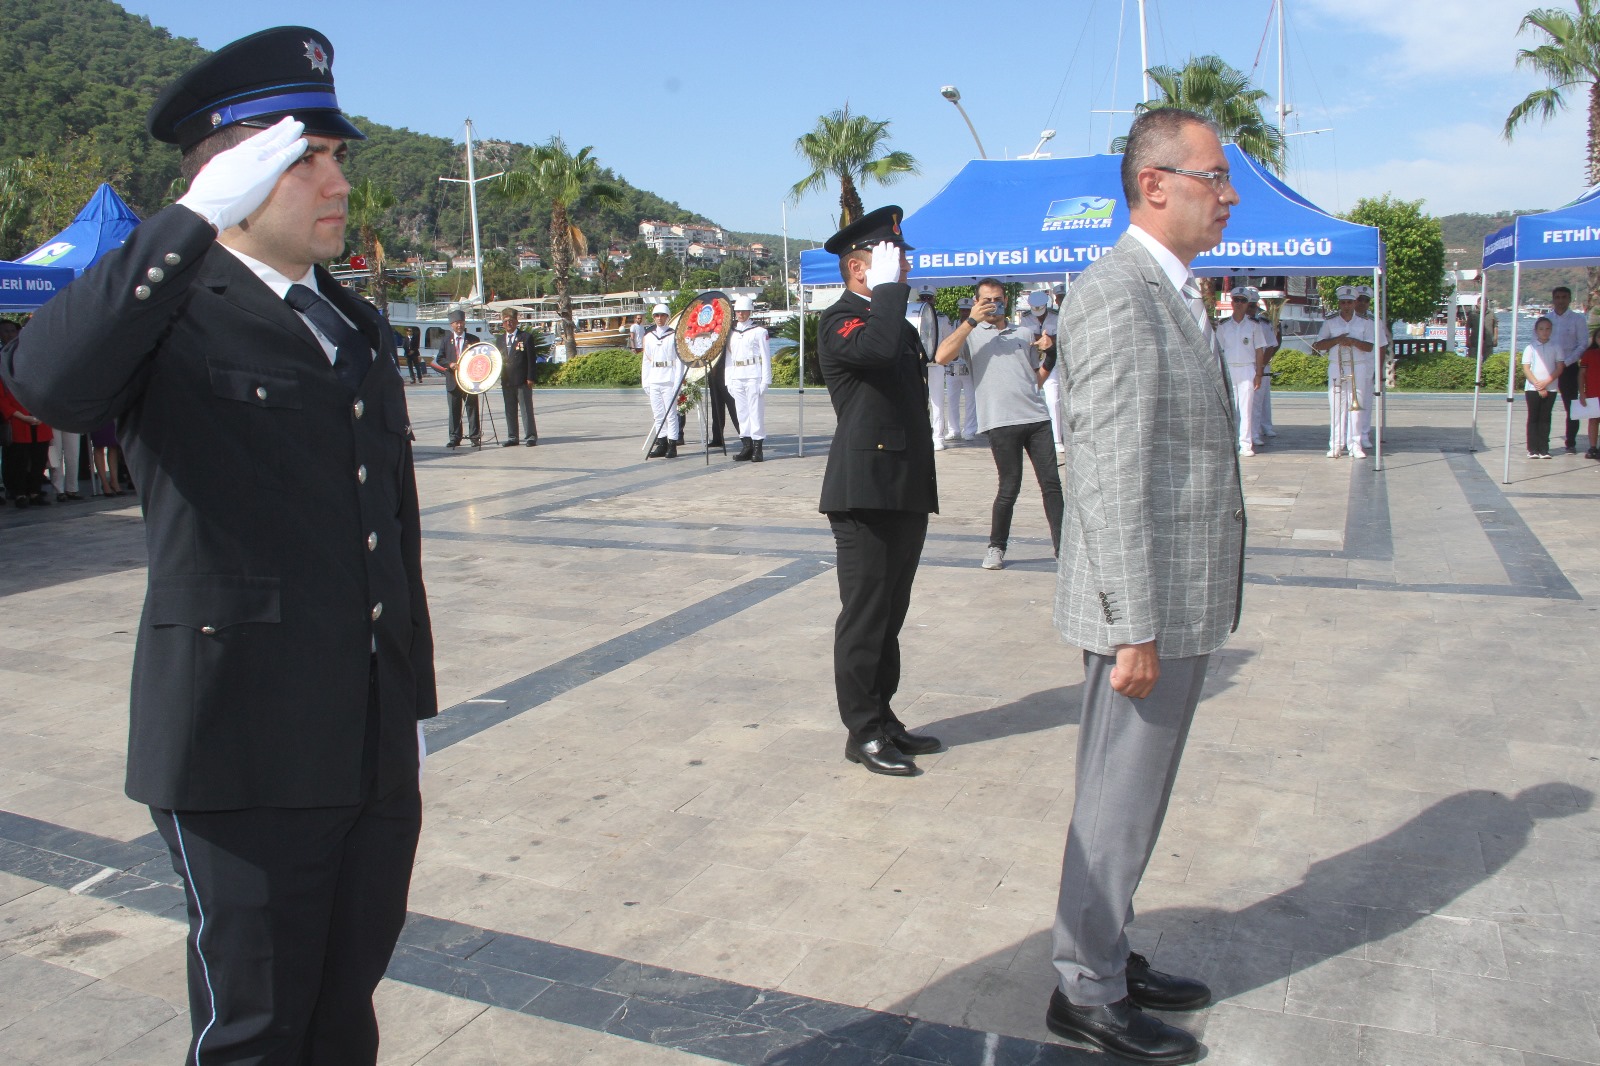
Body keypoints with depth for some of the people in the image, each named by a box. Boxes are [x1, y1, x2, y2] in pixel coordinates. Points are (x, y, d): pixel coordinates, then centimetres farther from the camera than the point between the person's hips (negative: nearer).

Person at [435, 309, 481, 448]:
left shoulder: (473, 339, 5)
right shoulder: (446, 340, 10)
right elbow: (439, 358, 8)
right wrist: (449, 364, -11)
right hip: (453, 380, 2)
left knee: (472, 409, 0)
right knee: (454, 411, 5)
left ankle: (475, 437, 3)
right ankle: (455, 438, 11)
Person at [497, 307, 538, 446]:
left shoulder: (526, 337, 1)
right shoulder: (499, 339, 16)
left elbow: (531, 359, -4)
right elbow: (497, 359, 17)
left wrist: (530, 378, -10)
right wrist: (500, 376, 3)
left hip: (522, 381, -5)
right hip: (506, 381, 5)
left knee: (526, 409, -3)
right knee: (510, 411, 8)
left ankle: (531, 436, 2)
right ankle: (512, 437, 14)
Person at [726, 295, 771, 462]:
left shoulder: (759, 331, 2)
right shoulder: (731, 334, 16)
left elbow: (766, 357, -1)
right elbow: (728, 358, 17)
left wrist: (765, 380, -8)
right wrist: (729, 380, 10)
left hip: (754, 377, -5)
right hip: (737, 378, 5)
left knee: (756, 412, -6)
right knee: (741, 412, 4)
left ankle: (758, 448, -5)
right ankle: (746, 447, 8)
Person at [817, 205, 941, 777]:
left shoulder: (900, 324, 20)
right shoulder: (840, 320, -8)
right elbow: (879, 348, -33)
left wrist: (925, 490, 26)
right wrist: (889, 287, -17)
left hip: (907, 493, 9)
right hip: (864, 493, -9)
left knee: (890, 614, 14)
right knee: (864, 616, -2)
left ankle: (883, 716, 24)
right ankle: (863, 731, 7)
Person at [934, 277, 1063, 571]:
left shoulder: (1025, 333, 21)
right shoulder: (972, 334, 7)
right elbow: (941, 357, -13)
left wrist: (1047, 353, 6)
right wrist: (972, 320, -11)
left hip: (1037, 417, 4)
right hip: (1001, 421, -4)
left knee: (1051, 482, 2)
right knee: (1009, 486, -1)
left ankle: (1061, 544, 8)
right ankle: (996, 546, 14)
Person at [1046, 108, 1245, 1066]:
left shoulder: (1174, 295, 15)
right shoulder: (1118, 298, -18)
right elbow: (1110, 476, -22)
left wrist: (1176, 615, 18)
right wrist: (1134, 627, -22)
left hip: (1183, 603, 10)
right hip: (1149, 608, -10)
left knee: (1134, 797, 19)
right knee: (1119, 803, 3)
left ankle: (1112, 957, 35)